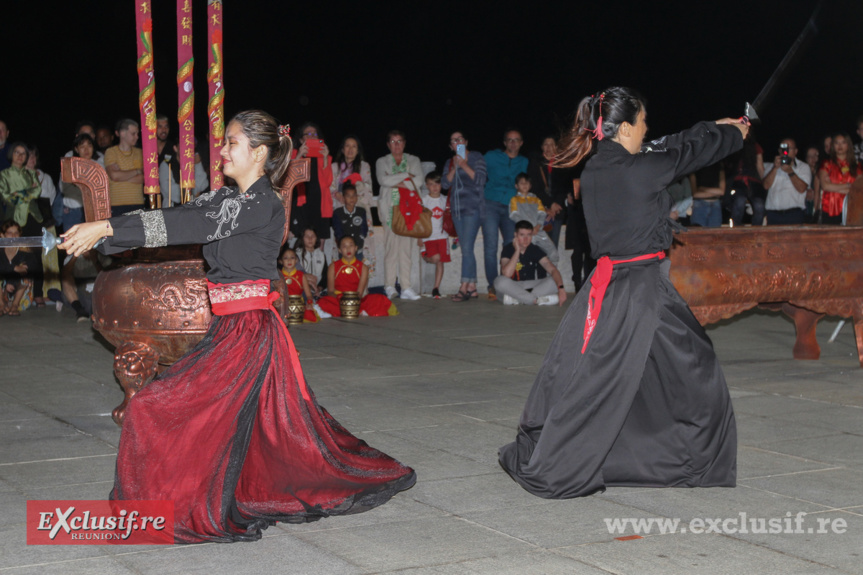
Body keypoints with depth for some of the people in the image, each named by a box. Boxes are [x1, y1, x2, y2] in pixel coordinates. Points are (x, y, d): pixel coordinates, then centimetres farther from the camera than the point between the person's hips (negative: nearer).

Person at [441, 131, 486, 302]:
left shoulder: (476, 158, 2)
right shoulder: (449, 163, 17)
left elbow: (480, 180, -9)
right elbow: (445, 184, 5)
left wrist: (464, 165, -10)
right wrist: (454, 168, -7)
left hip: (473, 208, -6)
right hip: (457, 209, 6)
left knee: (467, 248, -15)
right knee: (466, 249, 5)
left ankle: (464, 287, -19)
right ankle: (472, 287, 7)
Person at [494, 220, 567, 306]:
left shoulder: (535, 249, -2)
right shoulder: (508, 249, -10)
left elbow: (553, 270, -14)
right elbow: (507, 274, -27)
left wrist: (560, 288, -32)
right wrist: (517, 251, -23)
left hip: (531, 287, 3)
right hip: (512, 288, -3)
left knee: (553, 281, -22)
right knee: (500, 281, -35)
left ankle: (515, 299, -28)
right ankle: (537, 300, -30)